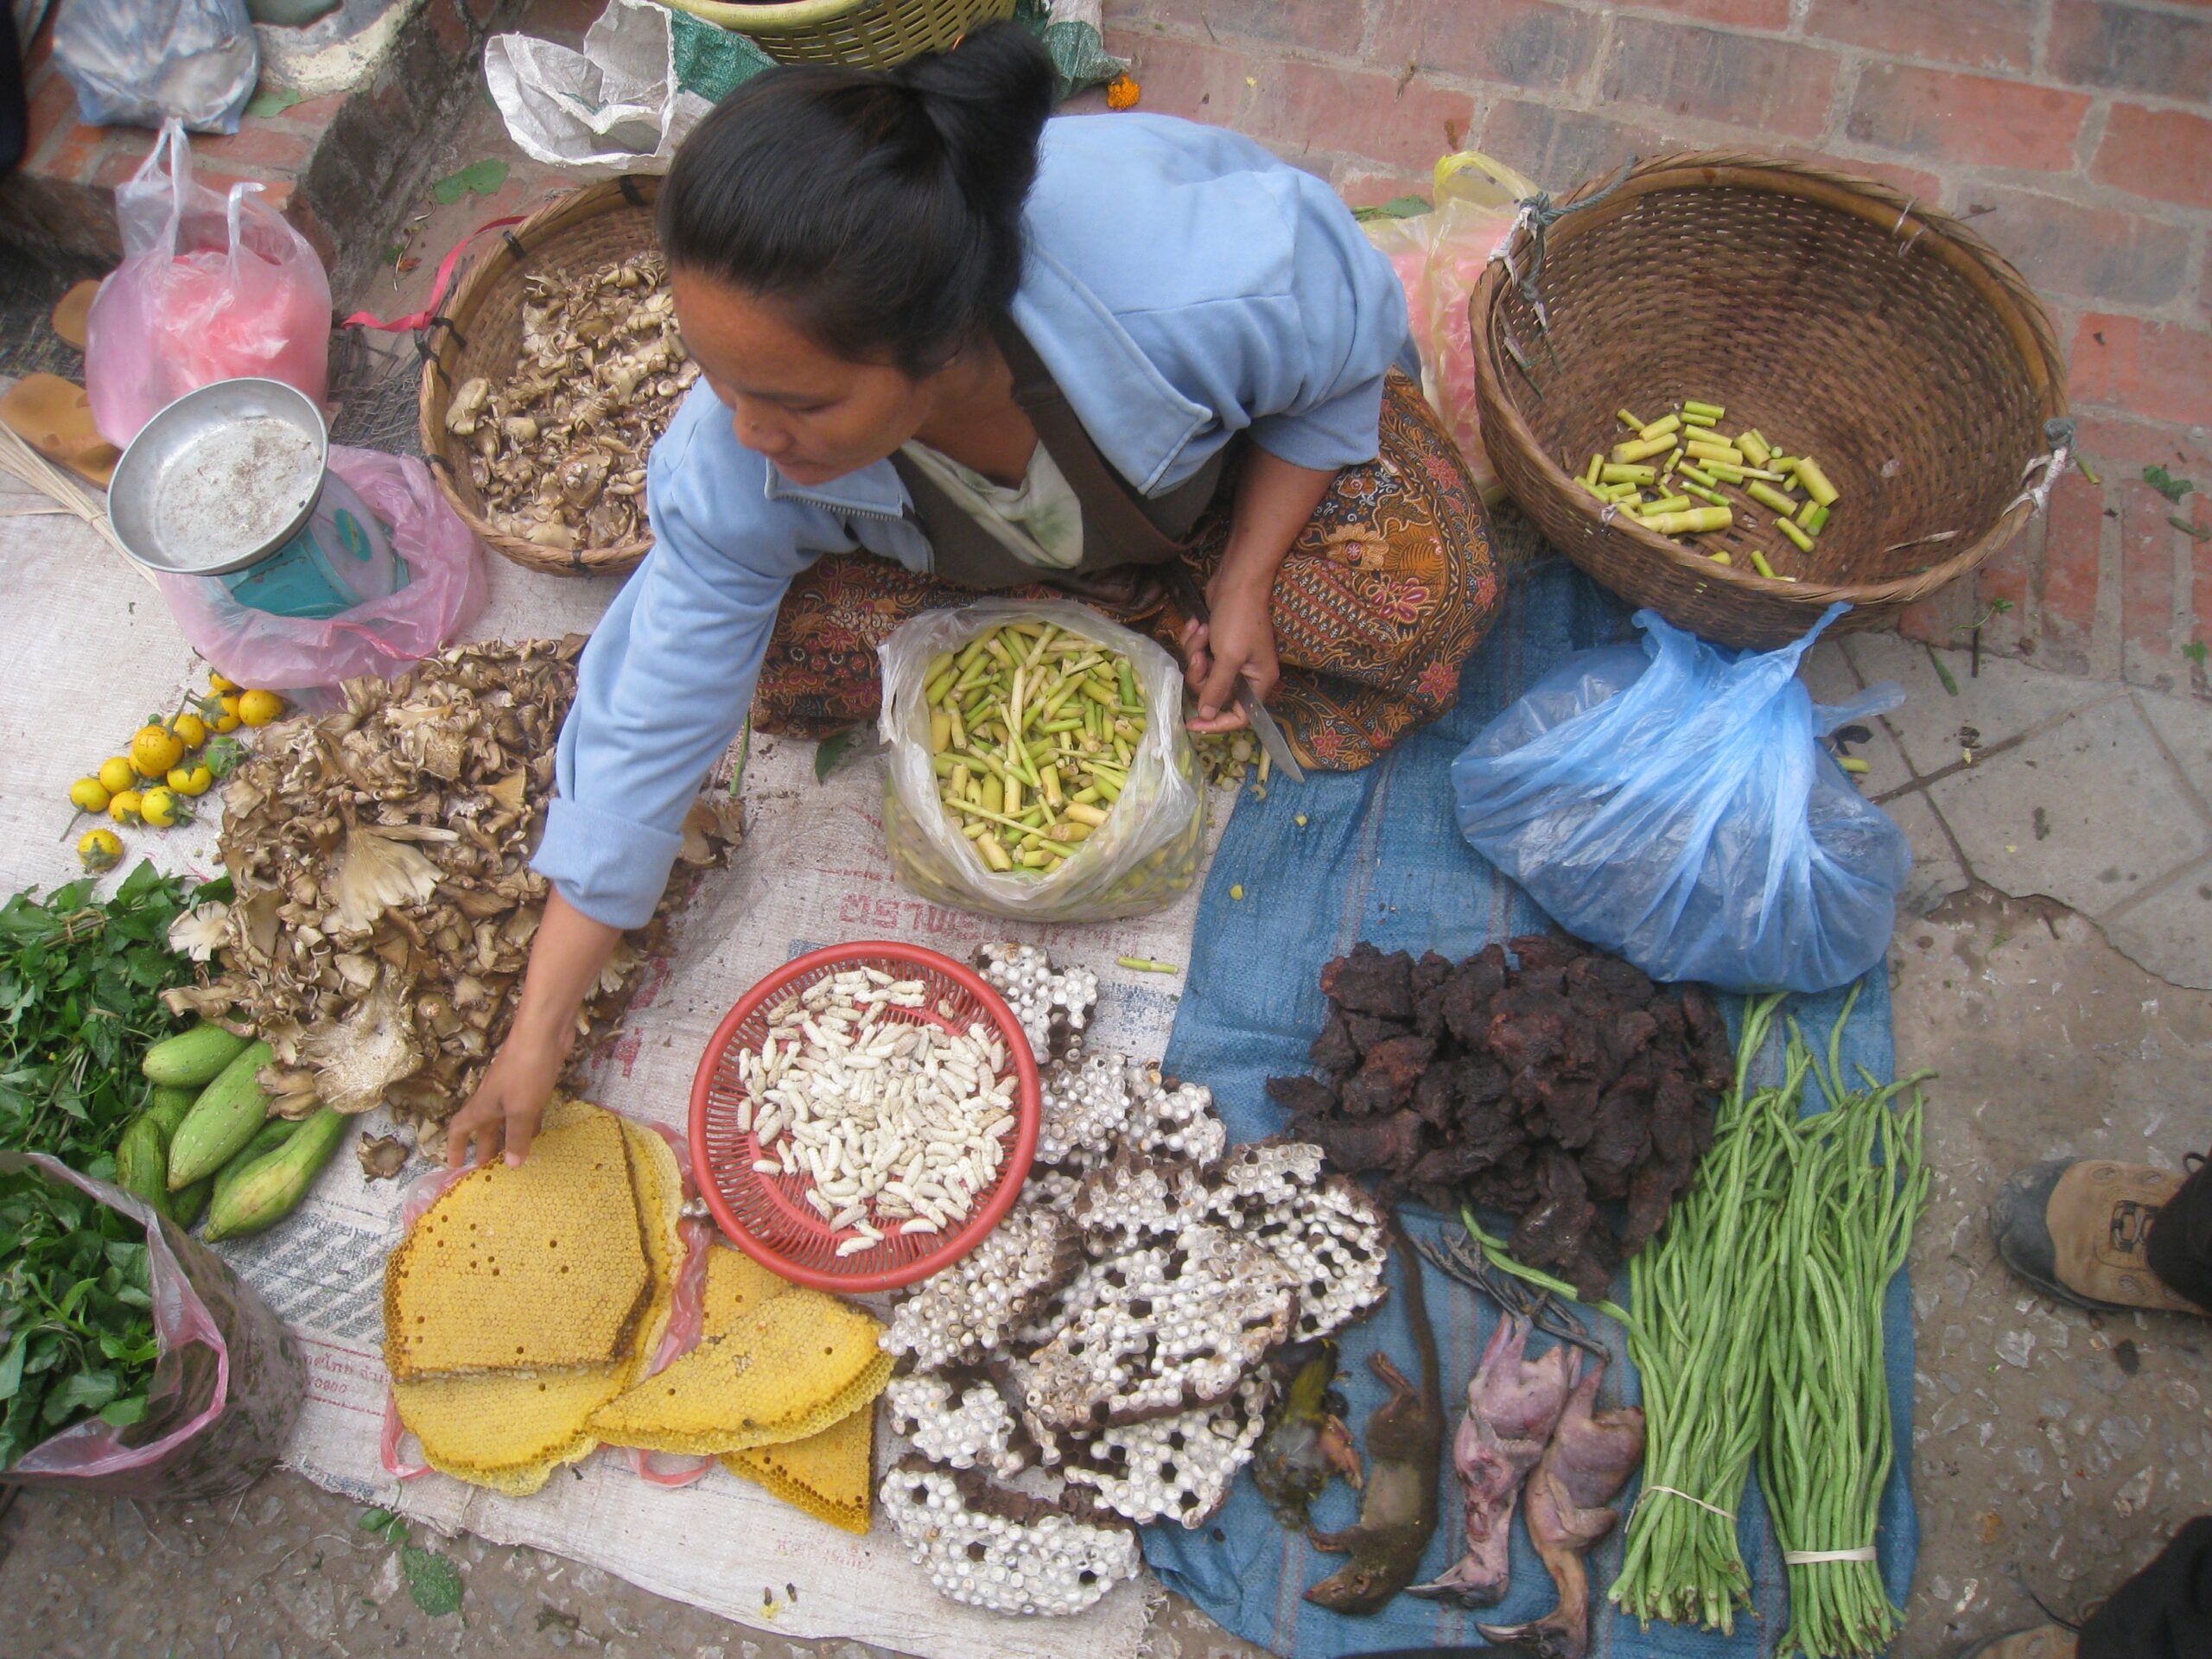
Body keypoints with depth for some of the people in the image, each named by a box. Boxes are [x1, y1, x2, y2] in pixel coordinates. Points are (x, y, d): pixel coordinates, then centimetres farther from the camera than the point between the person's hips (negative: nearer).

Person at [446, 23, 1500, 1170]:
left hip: (1247, 441, -1)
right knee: (779, 661, -19)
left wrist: (1247, 582, -25)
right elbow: (649, 721, -24)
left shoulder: (1211, 288, -44)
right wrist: (538, 1032, -20)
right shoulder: (735, 461, -34)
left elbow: (1351, 345, -19)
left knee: (1419, 599, -27)